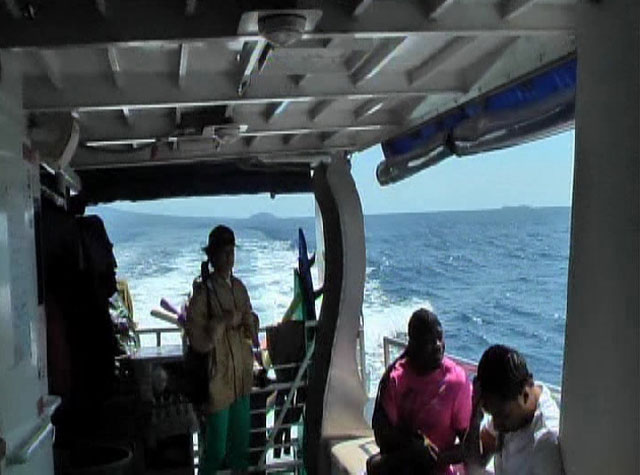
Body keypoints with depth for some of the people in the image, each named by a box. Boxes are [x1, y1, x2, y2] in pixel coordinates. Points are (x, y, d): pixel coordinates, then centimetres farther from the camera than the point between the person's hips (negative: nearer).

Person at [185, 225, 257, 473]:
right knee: (216, 452, 3)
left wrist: (249, 327, -2)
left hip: (241, 378, 7)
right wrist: (223, 322, -25)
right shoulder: (203, 292, -14)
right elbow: (197, 341, -17)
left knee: (241, 445, 18)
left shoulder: (238, 287, 7)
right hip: (218, 380, -7)